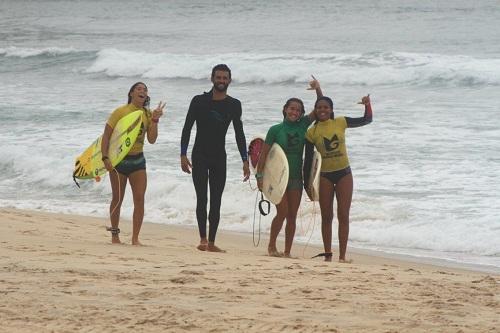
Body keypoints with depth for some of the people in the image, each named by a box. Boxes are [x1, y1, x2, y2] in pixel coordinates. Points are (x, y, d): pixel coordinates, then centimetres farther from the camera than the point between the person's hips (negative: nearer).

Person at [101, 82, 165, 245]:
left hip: (137, 160, 3)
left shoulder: (148, 114, 3)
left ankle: (135, 238, -3)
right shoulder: (120, 112, -8)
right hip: (118, 159, -3)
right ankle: (114, 235, 19)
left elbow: (152, 139, -3)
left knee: (140, 199, -6)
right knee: (117, 199, 6)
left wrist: (155, 120, -13)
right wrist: (105, 158, -17)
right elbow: (106, 135, -9)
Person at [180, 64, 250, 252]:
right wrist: (183, 155, -10)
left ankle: (211, 242, 5)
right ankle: (203, 239, -16)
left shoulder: (234, 105, 4)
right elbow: (187, 129, -2)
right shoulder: (199, 101, -3)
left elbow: (239, 134, 9)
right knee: (202, 199, -12)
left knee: (216, 202, 2)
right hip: (200, 156, -3)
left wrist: (245, 161, 3)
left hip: (219, 157, 3)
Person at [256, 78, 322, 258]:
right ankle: (271, 245, 5)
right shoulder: (275, 130, -4)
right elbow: (264, 154, -4)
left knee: (292, 216, 4)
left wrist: (318, 90, -12)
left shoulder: (303, 125, 4)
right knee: (282, 212, -13)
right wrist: (260, 175, -9)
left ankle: (287, 252, 9)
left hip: (296, 177, 3)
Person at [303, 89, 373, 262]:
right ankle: (327, 254, 11)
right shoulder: (312, 132, -3)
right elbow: (308, 159, 2)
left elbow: (366, 120, 9)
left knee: (343, 215, -1)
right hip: (325, 175, 0)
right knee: (326, 216, 5)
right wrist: (306, 183, 2)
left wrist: (367, 105, -11)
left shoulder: (341, 123, 0)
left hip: (344, 173, 0)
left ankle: (342, 255, 1)